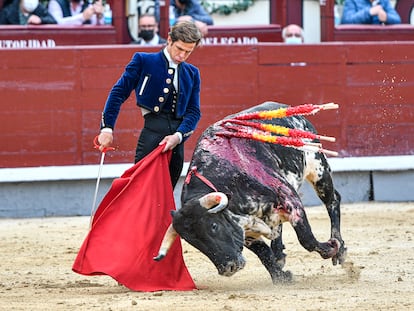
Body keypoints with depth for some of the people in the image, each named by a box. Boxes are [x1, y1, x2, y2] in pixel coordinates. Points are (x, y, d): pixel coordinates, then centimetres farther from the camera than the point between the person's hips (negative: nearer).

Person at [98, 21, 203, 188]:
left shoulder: (192, 73, 18)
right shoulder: (143, 61, 6)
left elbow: (194, 111, 12)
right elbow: (118, 93, 4)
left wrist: (178, 135, -8)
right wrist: (107, 128, -6)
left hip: (176, 140, 4)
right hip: (152, 133, -4)